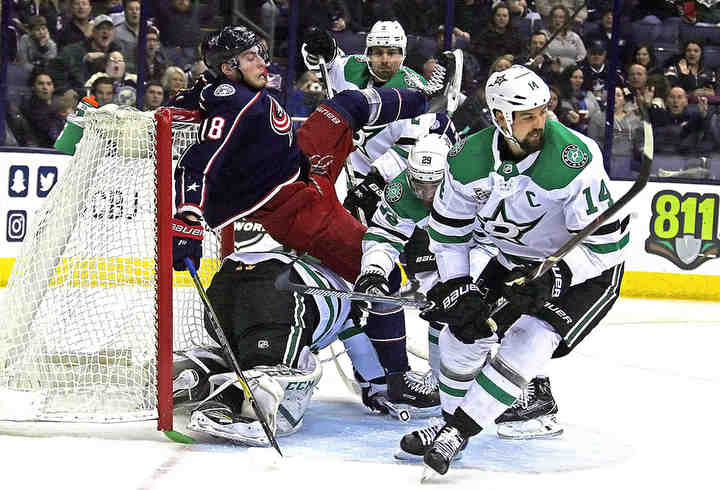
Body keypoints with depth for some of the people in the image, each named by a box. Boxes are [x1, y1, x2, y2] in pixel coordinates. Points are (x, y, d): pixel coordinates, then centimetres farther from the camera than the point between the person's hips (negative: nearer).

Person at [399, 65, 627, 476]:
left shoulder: (575, 158, -31)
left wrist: (553, 281, -34)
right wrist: (457, 287, -12)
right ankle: (450, 422, 22)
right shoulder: (469, 159, -15)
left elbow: (606, 242, -27)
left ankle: (458, 432, -14)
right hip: (515, 260, 6)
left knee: (528, 340, -22)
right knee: (463, 330, 1)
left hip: (585, 268, -6)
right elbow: (448, 229, -1)